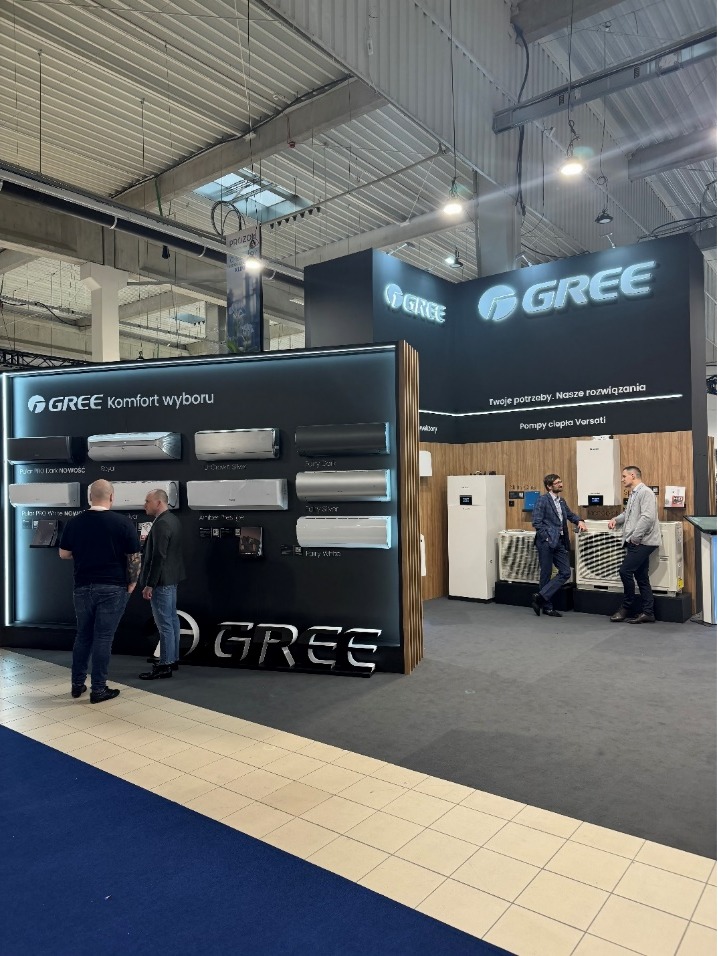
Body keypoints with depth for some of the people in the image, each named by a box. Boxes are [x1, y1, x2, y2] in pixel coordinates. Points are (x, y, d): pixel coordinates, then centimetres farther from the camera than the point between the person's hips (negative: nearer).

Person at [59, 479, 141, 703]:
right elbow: (134, 558, -8)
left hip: (82, 588, 3)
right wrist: (132, 583, 6)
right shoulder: (123, 523, -11)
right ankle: (98, 689, 9)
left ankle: (77, 684, 26)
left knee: (83, 635, 17)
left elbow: (64, 554, 9)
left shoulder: (74, 522, 0)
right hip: (113, 588, -3)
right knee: (103, 637, 3)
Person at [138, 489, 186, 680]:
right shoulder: (172, 519, 11)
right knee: (172, 620, 15)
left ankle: (165, 665, 3)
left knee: (164, 624, -4)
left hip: (161, 581, -10)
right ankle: (172, 659, 24)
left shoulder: (161, 524, -20)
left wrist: (149, 584, -21)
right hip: (171, 578, 10)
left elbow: (158, 557, -24)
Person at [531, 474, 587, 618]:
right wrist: (547, 537, -15)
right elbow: (536, 522, -14)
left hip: (559, 542, 8)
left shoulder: (561, 501, 15)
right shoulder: (543, 500, -9)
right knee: (546, 574, 2)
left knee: (565, 572, 3)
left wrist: (579, 521, 10)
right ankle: (547, 606, 14)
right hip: (546, 542, -8)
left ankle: (540, 597, 8)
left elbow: (570, 515, 30)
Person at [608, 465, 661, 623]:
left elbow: (648, 517, -22)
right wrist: (616, 519, 10)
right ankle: (647, 613, 14)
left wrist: (635, 537, -19)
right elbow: (628, 514, 29)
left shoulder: (645, 492, -12)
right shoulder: (633, 494, 17)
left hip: (642, 542, -10)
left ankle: (626, 607, 3)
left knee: (625, 570, -10)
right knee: (641, 577, 10)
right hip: (637, 542, 10)